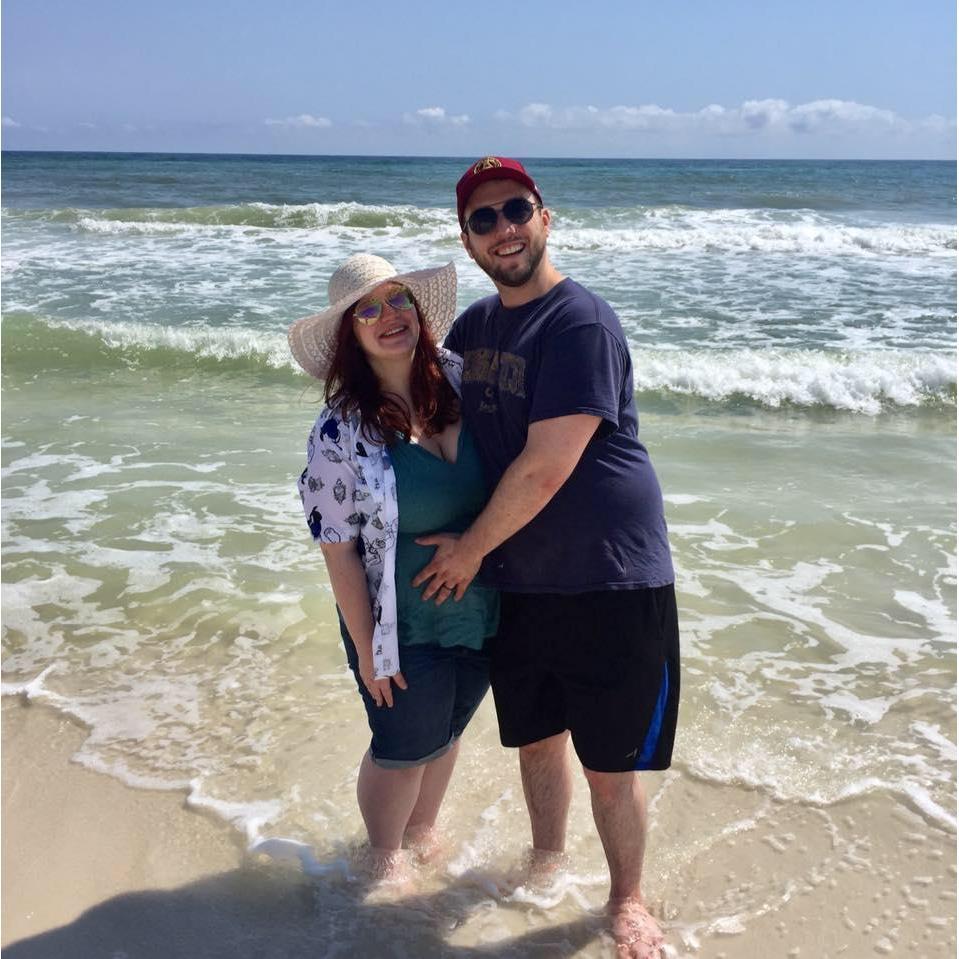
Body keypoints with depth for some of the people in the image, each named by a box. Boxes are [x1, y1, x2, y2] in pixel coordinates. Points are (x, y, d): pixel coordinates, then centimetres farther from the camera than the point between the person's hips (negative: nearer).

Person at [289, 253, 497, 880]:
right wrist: (368, 651, -13)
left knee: (447, 733, 24)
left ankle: (424, 830, 53)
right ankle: (386, 855, 45)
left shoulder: (460, 378, -7)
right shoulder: (341, 433, -19)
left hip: (483, 611, 5)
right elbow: (339, 551, -15)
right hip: (406, 631, -4)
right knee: (403, 750, 14)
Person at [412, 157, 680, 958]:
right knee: (536, 736, 20)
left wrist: (468, 550, -11)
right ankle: (546, 862, 44)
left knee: (610, 764, 6)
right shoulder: (476, 323, 7)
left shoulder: (581, 323, -17)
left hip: (608, 581, -6)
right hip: (515, 581, 7)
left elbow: (545, 469, -21)